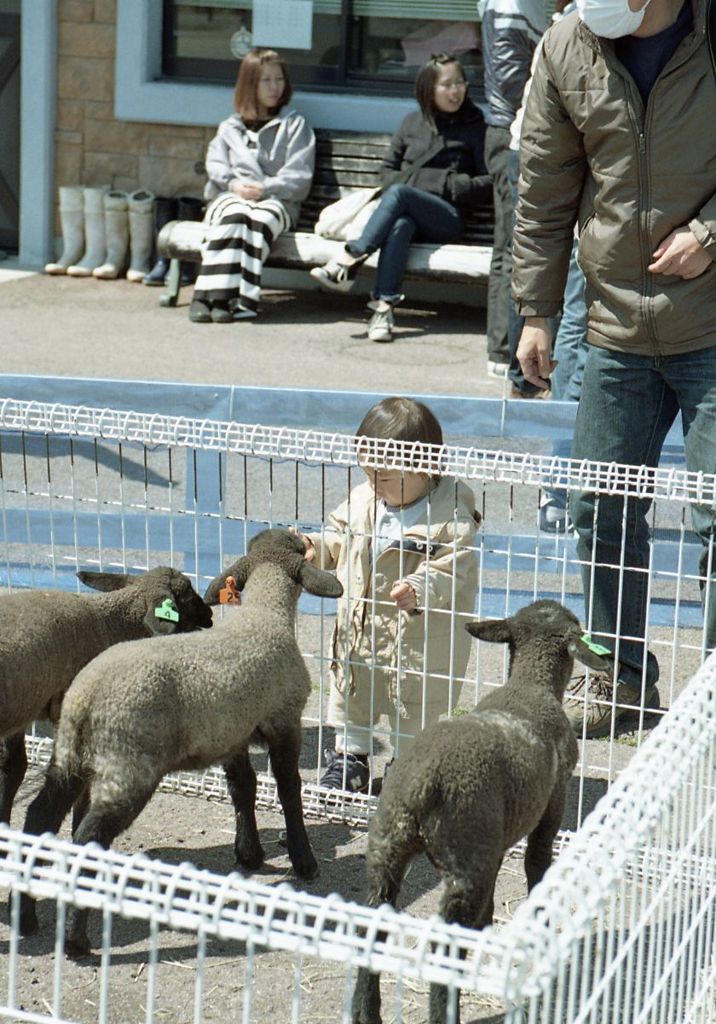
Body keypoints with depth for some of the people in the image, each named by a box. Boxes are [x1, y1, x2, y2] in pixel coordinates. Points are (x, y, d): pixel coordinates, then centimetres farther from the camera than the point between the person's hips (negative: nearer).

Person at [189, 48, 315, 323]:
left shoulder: (294, 125, 16)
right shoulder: (229, 127, 26)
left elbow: (298, 177, 3)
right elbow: (215, 165, 10)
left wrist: (264, 188, -12)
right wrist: (235, 184, -11)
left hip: (275, 200, -1)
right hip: (230, 196, 2)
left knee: (262, 218, -38)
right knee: (235, 213, -36)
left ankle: (243, 298, -46)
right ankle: (210, 293, -48)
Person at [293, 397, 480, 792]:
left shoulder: (451, 518, -18)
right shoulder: (362, 500, 1)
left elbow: (451, 571, -22)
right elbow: (340, 537, 14)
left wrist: (420, 590, -39)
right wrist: (315, 546, -5)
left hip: (420, 638, -6)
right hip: (359, 627, 6)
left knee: (416, 702, 6)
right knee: (351, 688, 18)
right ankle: (350, 757, 36)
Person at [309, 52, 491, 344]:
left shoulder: (474, 127, 13)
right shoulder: (413, 122, 22)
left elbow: (489, 182, 7)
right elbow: (388, 167, 26)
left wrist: (454, 186, -8)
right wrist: (397, 184, 5)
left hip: (446, 217, -2)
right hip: (405, 210, 2)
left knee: (398, 193, -33)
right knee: (400, 226, -36)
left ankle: (350, 260, -42)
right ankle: (385, 305, -51)